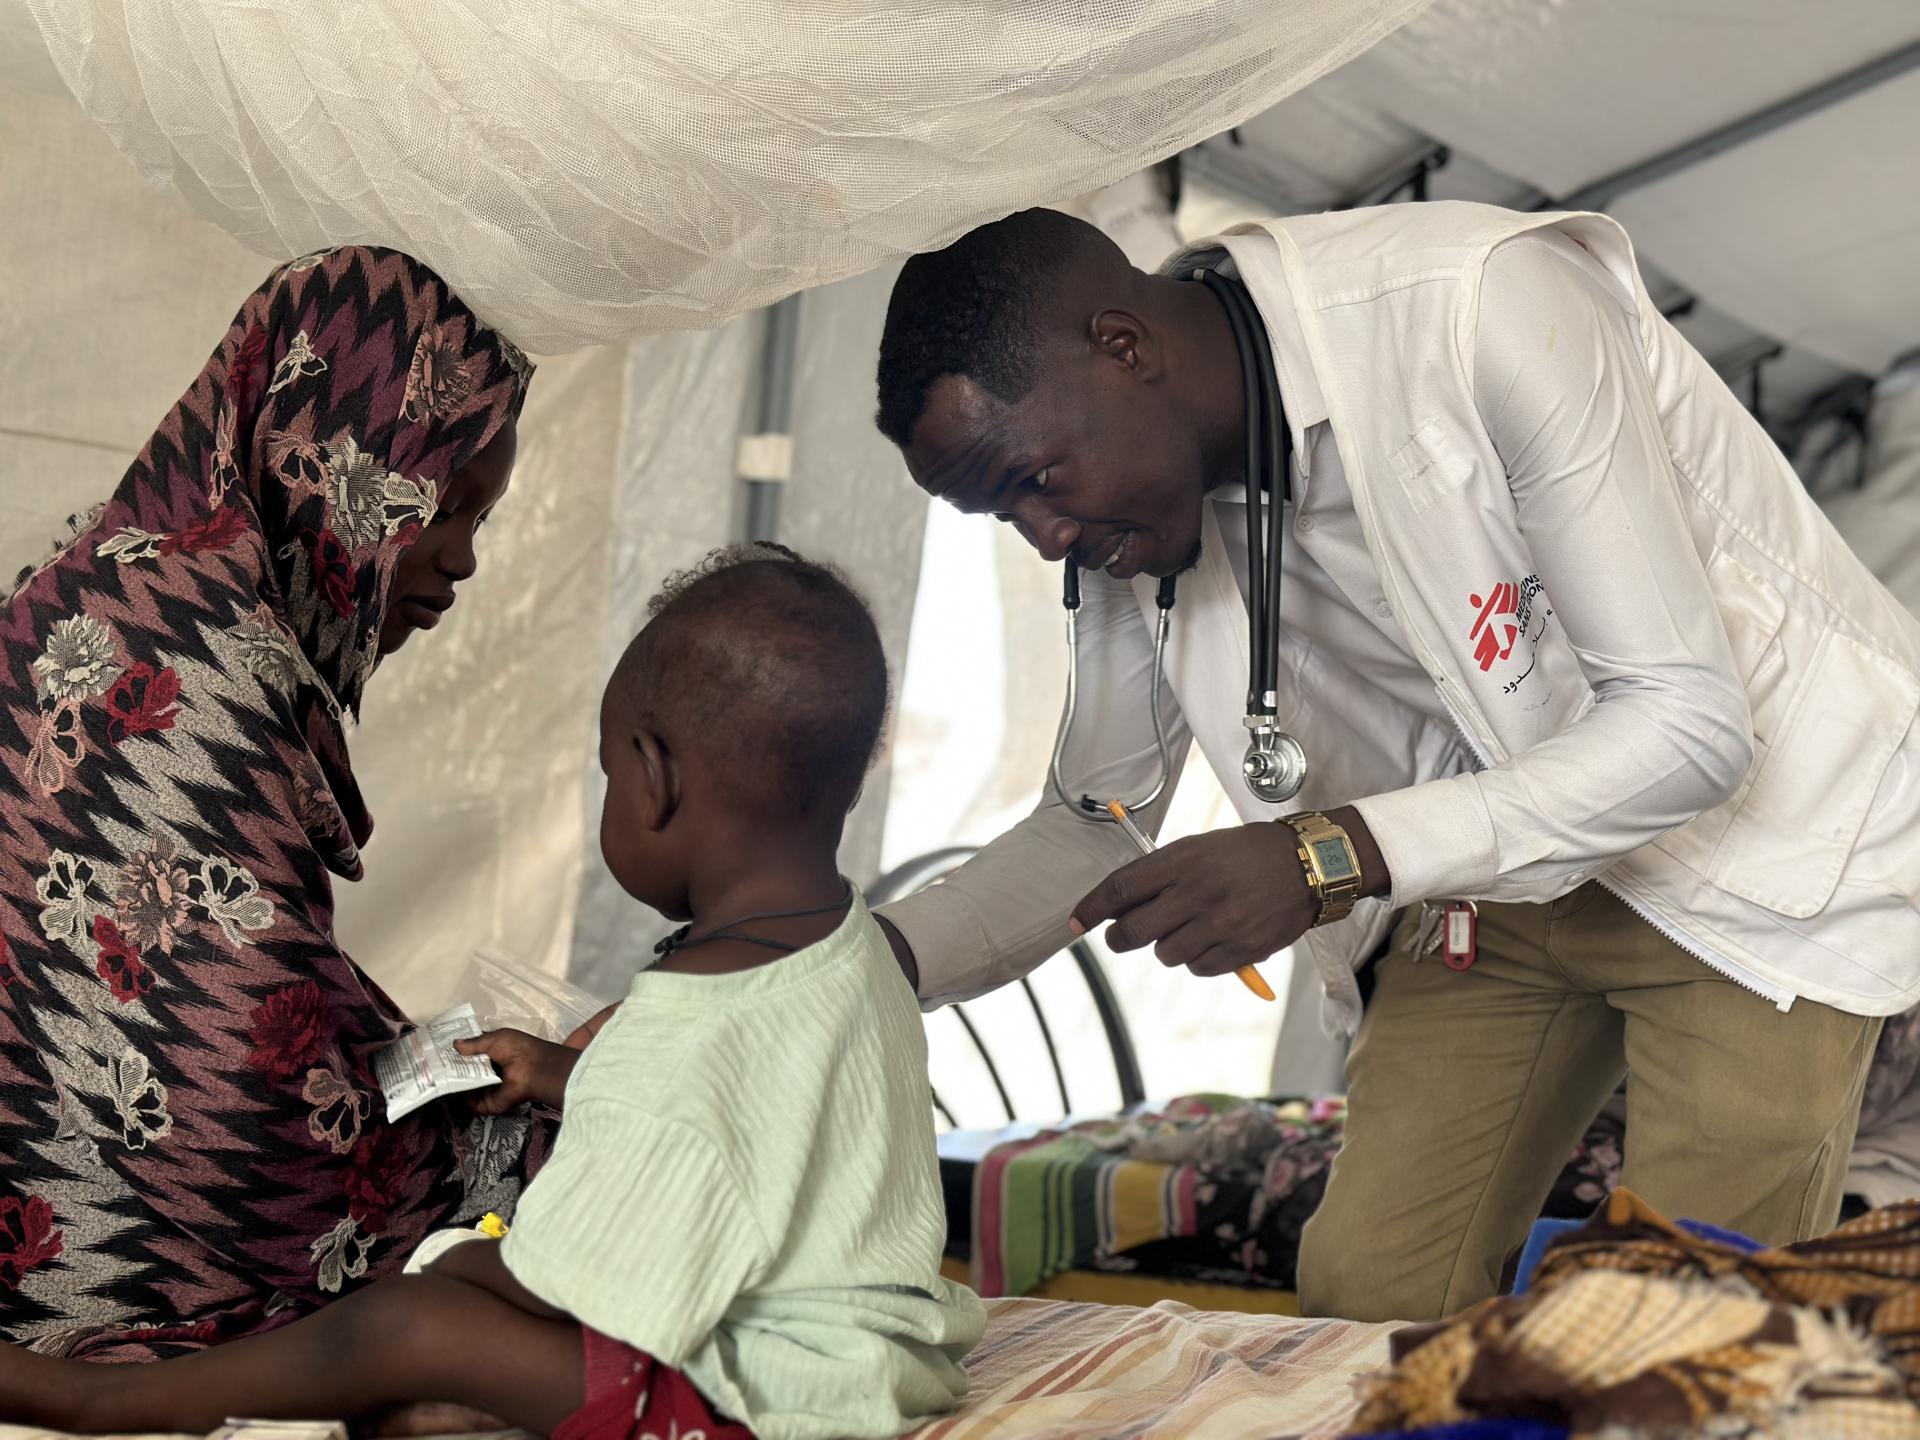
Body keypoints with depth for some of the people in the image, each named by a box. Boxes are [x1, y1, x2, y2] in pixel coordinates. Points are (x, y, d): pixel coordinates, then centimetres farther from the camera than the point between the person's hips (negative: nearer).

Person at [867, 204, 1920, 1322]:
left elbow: (1691, 723, -30)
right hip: (1499, 866, 6)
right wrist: (888, 958, -15)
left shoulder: (1483, 307, -30)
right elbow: (1098, 816, 5)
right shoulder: (1135, 497, -8)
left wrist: (1330, 857, -38)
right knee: (1362, 1298, -2)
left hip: (1767, 827, -6)